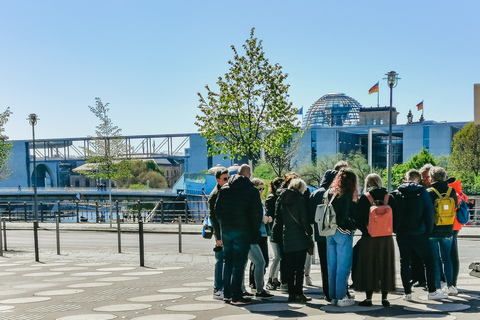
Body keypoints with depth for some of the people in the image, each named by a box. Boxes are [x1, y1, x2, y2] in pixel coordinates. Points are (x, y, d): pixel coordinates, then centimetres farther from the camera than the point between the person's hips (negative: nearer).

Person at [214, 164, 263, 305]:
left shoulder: (224, 188, 8)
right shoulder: (252, 191, -6)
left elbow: (217, 210, 10)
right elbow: (257, 214, -8)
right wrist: (255, 233, -1)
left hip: (226, 230, 5)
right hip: (242, 231, -5)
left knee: (228, 262, 14)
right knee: (239, 263, -3)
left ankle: (227, 294, 19)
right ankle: (236, 296, -4)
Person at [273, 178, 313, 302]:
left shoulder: (281, 199, 8)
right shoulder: (300, 199, -9)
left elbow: (278, 218, 11)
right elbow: (304, 220, -10)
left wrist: (277, 233, 16)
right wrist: (310, 233, 1)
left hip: (286, 238, 5)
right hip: (300, 238, -5)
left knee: (289, 267, 8)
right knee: (299, 267, -1)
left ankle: (291, 293, 11)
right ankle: (298, 293, -1)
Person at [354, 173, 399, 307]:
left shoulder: (364, 199, -7)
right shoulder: (389, 198, 2)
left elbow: (358, 219, -6)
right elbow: (396, 215, 3)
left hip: (369, 238, -3)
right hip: (387, 238, 3)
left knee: (368, 267, 5)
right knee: (386, 266, 10)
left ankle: (369, 298, 7)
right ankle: (385, 298, 14)